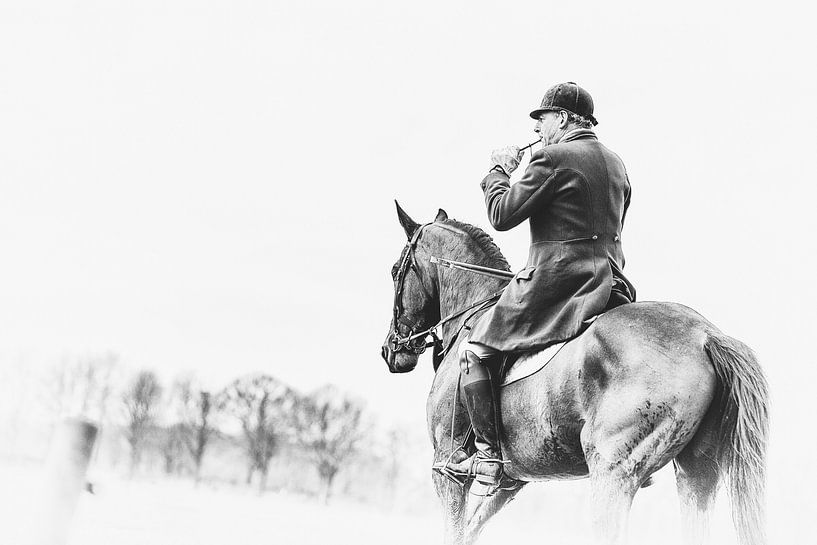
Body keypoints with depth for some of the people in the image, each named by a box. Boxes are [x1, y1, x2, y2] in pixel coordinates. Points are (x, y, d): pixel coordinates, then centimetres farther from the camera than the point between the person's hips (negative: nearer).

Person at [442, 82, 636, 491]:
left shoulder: (552, 158, -10)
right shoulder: (616, 164, 16)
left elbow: (502, 216, -11)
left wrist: (499, 172, 4)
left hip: (555, 281, -8)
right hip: (609, 282, 8)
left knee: (473, 350, 1)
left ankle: (487, 456, -3)